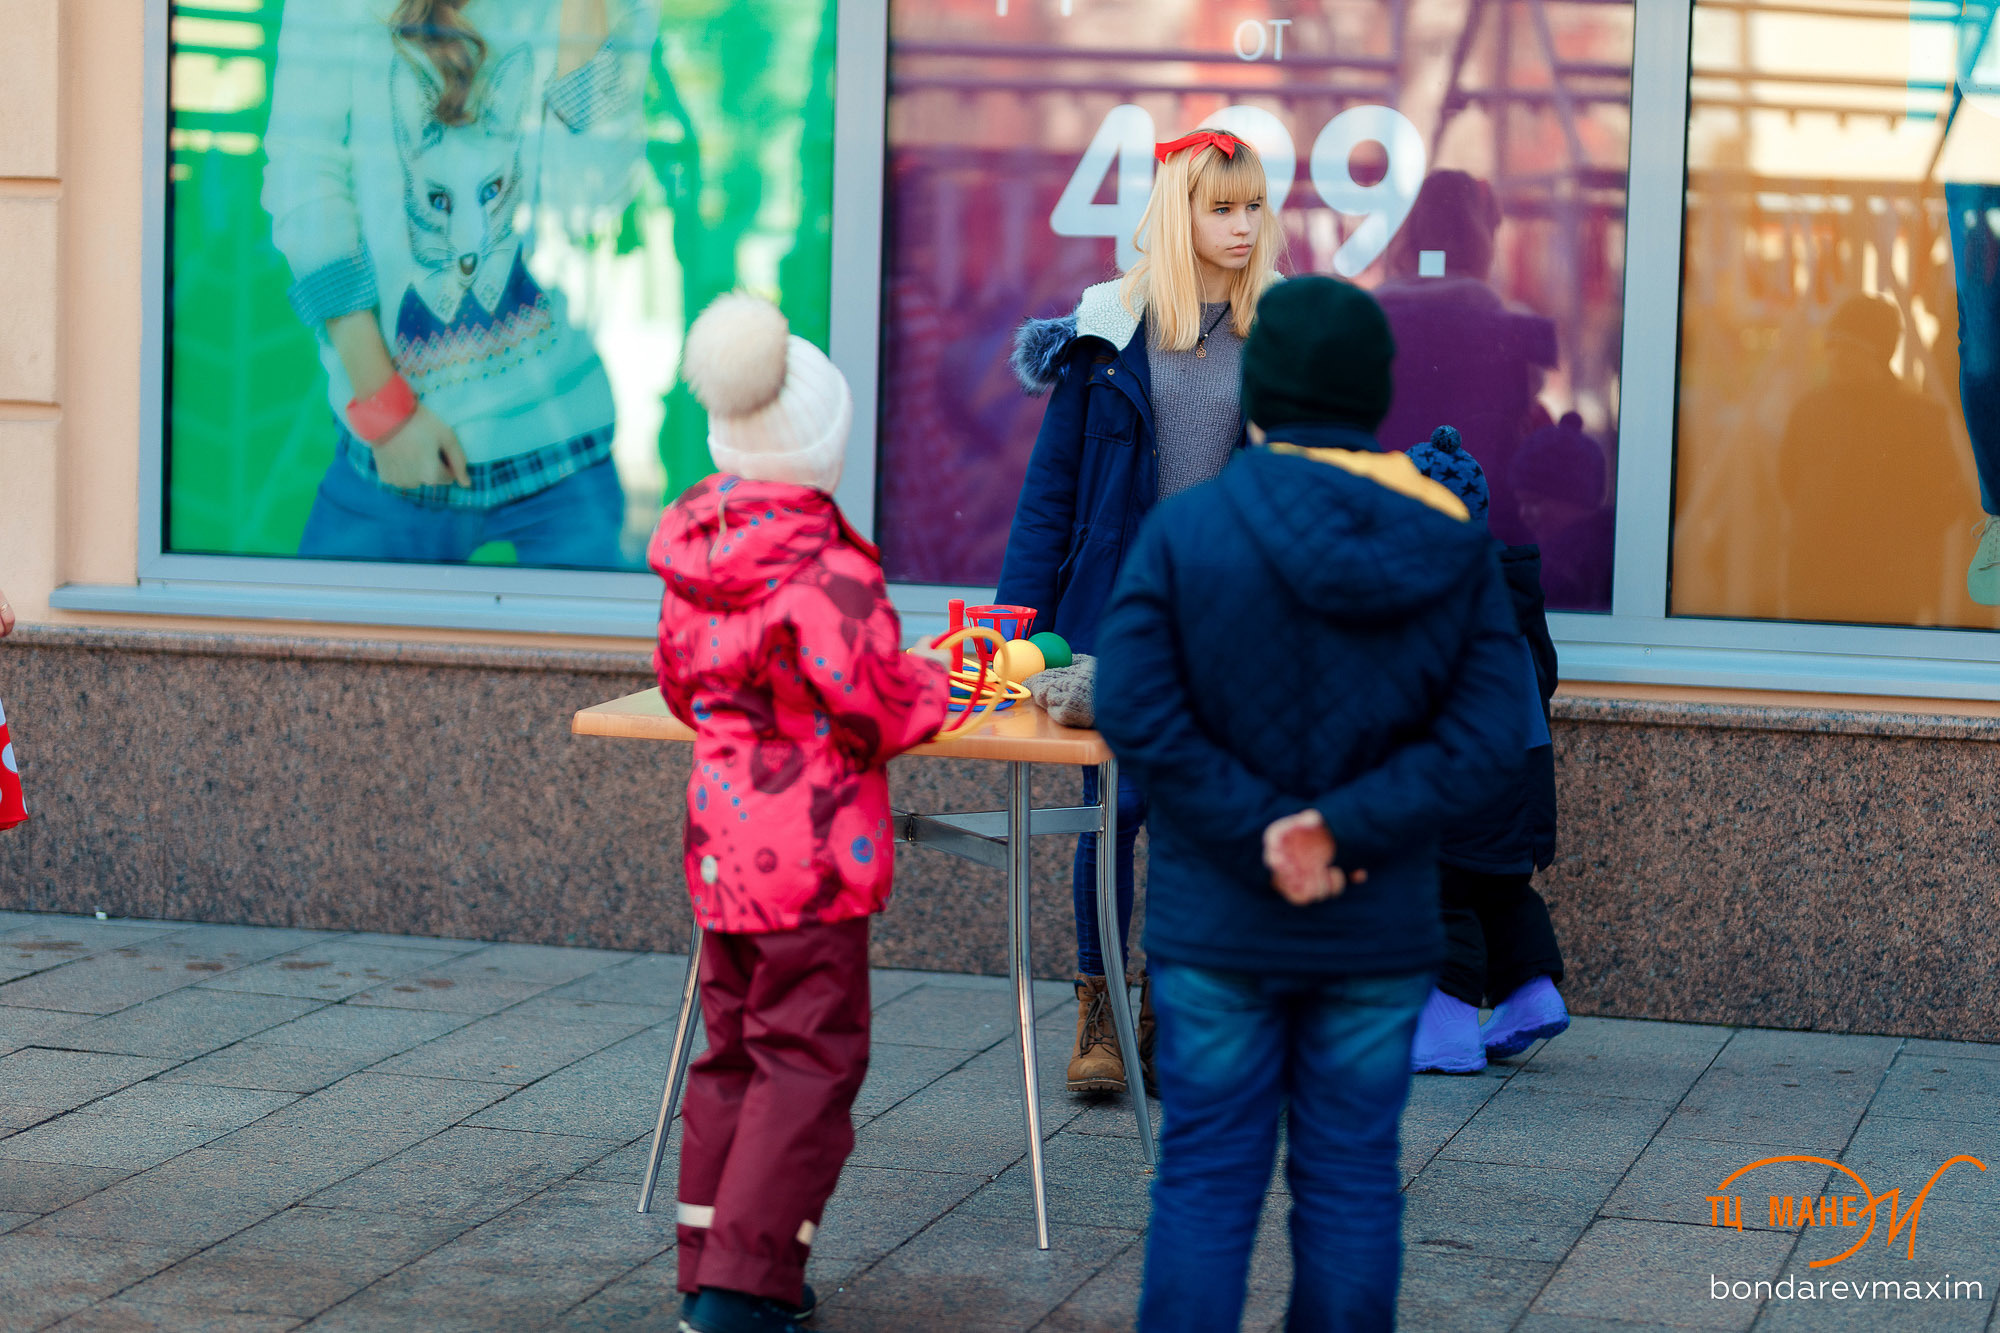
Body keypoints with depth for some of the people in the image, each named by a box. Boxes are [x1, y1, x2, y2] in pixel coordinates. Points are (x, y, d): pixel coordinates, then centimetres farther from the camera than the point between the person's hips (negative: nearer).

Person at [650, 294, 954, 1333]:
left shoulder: (691, 556, 4)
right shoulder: (830, 571, -19)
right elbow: (874, 712, -16)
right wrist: (931, 685, 4)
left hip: (720, 839, 7)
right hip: (811, 846, -7)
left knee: (733, 1049, 16)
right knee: (808, 1057, 0)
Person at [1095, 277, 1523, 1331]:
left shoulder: (1185, 531, -9)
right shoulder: (1453, 545, 0)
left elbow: (1136, 715, -17)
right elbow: (1486, 737, -8)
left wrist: (1259, 831, -14)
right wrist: (1343, 827, -15)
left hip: (1216, 926, -2)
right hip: (1379, 928, 2)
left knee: (1206, 1179, 5)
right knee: (1351, 1181, 10)